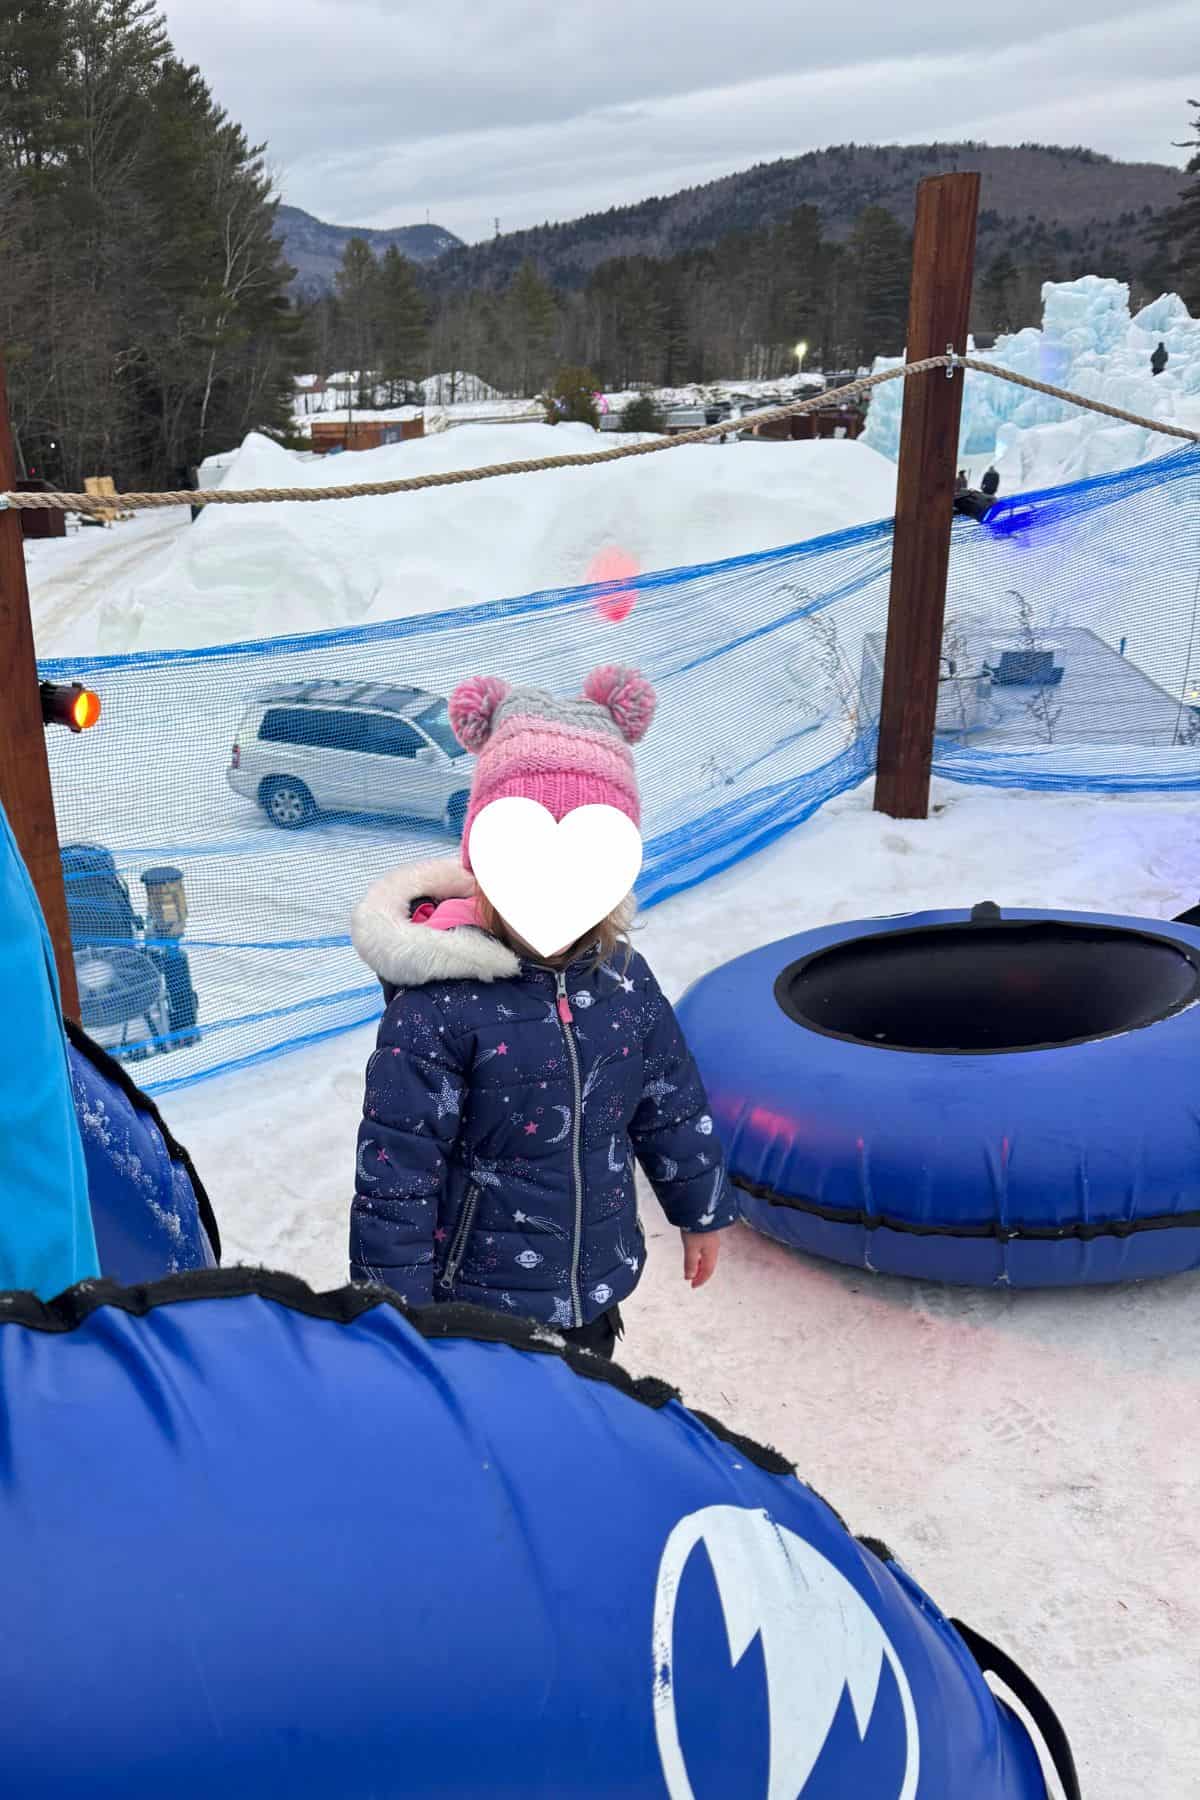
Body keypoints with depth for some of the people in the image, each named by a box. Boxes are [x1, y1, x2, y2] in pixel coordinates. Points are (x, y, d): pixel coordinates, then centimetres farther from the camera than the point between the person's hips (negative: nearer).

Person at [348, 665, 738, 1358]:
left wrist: (703, 1212, 17)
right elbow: (394, 1169, -19)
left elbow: (674, 1107, 8)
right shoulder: (440, 1002, -23)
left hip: (596, 1288, 5)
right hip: (477, 1310, -5)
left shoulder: (624, 981, -6)